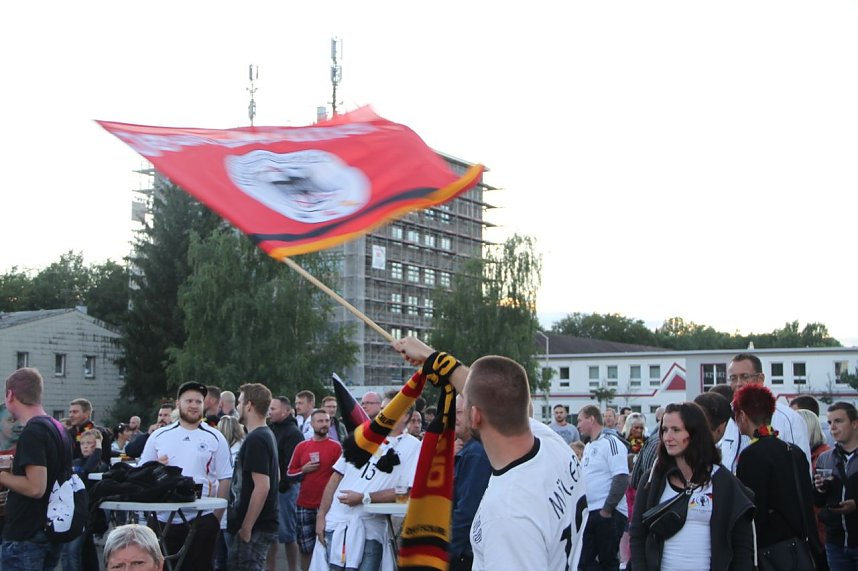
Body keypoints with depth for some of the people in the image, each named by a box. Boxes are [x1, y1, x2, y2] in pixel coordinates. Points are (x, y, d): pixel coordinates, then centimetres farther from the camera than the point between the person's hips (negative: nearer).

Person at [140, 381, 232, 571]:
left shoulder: (215, 438, 3)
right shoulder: (158, 436, 8)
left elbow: (225, 479, 1)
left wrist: (217, 516, -5)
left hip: (202, 519, -2)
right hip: (164, 519, 2)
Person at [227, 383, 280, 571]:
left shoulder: (255, 440, -17)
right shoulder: (268, 435, 14)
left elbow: (262, 487, -23)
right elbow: (276, 477, 23)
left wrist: (246, 527, -19)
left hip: (255, 527, -10)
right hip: (266, 522, 10)